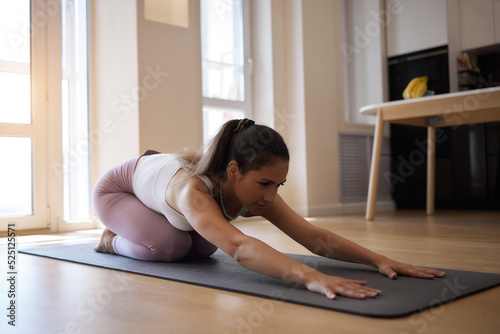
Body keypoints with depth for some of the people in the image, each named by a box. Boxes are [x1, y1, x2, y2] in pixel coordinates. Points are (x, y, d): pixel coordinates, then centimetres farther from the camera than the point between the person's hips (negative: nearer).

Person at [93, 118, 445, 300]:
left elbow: (316, 238, -34)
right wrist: (310, 277, -80)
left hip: (159, 168, 6)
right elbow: (239, 247, -67)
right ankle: (114, 239, 7)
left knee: (202, 248, -3)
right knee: (167, 246, -27)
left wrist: (380, 259, -46)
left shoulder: (258, 189, -29)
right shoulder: (194, 191, -49)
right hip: (117, 187, -6)